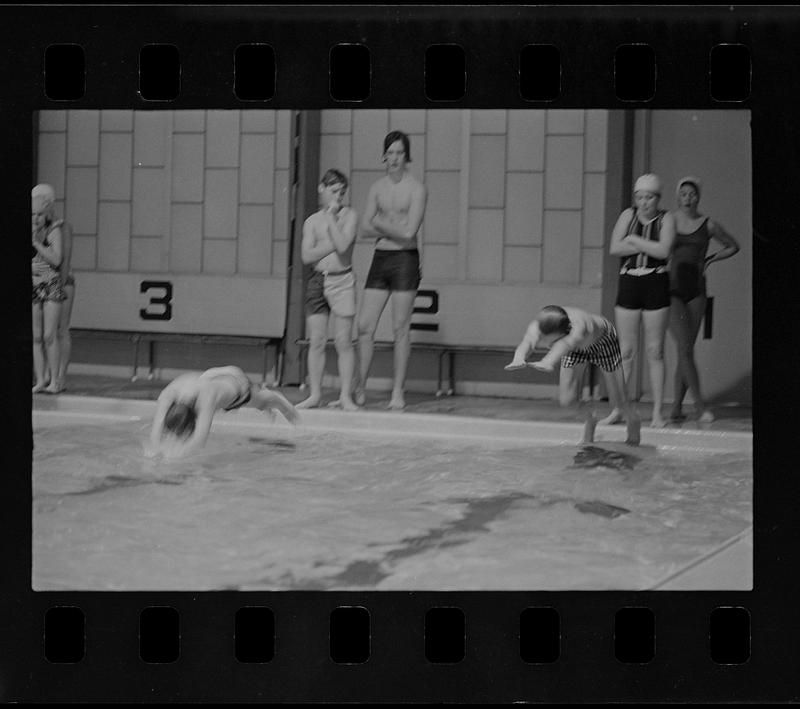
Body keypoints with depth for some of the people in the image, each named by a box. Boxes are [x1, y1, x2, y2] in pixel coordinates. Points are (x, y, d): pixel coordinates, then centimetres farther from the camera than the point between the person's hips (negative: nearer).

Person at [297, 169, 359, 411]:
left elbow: (343, 245, -14)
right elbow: (307, 256, -2)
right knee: (316, 342, 1)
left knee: (343, 341, -3)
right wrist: (333, 244, -10)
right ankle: (315, 394, 9)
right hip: (317, 281, 2)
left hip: (342, 281, -2)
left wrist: (331, 216, -9)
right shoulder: (312, 221, 9)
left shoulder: (349, 215, 3)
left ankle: (345, 395, 3)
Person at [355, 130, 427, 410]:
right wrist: (395, 228, -7)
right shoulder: (377, 187, 11)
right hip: (380, 258, 5)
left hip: (405, 260, -5)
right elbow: (365, 230, 5)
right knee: (364, 326, 1)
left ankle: (398, 392, 6)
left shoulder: (416, 189, -5)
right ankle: (360, 390, 10)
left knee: (400, 328, -2)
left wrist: (380, 224, -3)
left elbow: (409, 232, -15)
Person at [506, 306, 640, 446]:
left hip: (602, 339, -3)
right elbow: (526, 343, -62)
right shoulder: (536, 329, -40)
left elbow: (565, 344, -72)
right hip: (576, 348, 3)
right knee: (567, 400, -4)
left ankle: (633, 421, 39)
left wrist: (549, 361, -92)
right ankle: (590, 419, 32)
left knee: (617, 400, 2)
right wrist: (518, 359, -85)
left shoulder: (578, 327, -50)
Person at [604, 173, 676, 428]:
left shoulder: (666, 219, 1)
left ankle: (657, 412, 6)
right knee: (626, 350, 3)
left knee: (655, 351, 1)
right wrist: (648, 246, -11)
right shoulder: (628, 215, 6)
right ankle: (617, 409, 9)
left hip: (656, 286, -2)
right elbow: (615, 248, -7)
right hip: (628, 284, 2)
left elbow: (664, 250, -15)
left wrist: (633, 240, -7)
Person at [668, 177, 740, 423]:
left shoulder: (707, 225, 4)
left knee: (686, 350, 3)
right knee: (685, 347, -14)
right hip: (671, 290, -2)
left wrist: (709, 260, 8)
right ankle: (700, 404, -11)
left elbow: (733, 246, 19)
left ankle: (677, 407, 11)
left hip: (695, 292, 2)